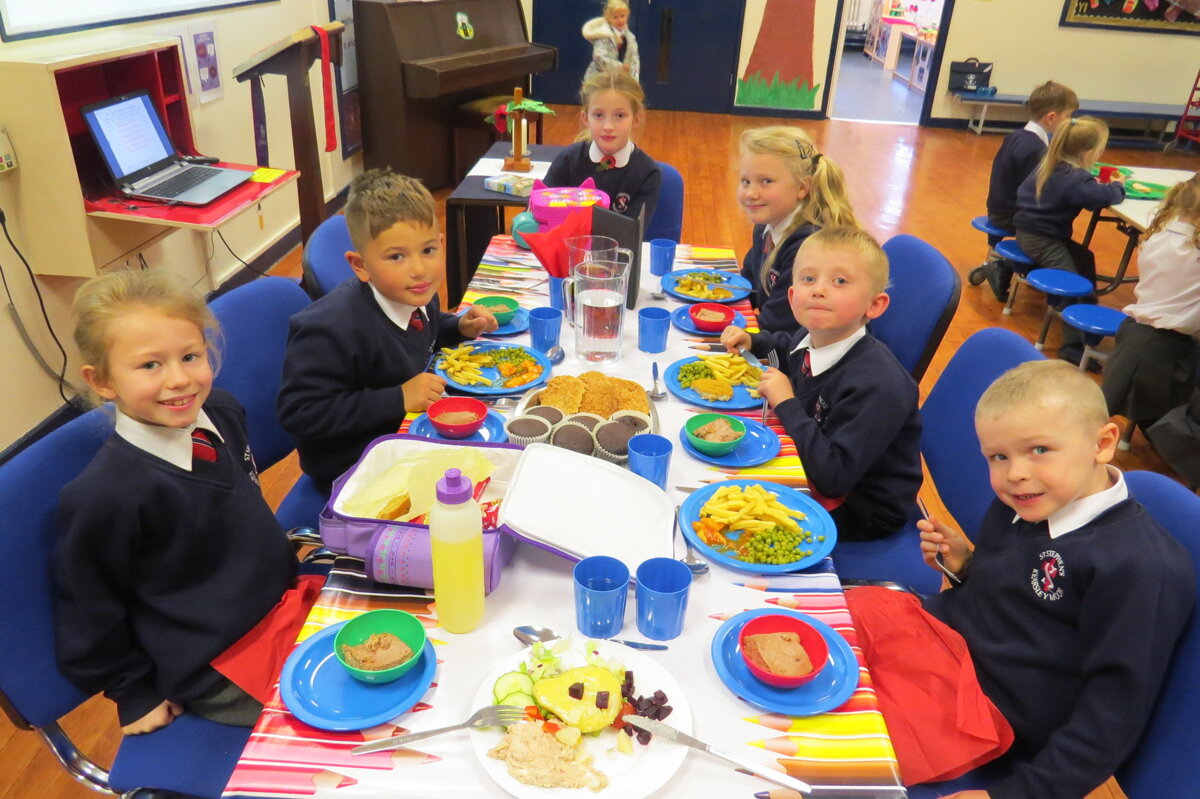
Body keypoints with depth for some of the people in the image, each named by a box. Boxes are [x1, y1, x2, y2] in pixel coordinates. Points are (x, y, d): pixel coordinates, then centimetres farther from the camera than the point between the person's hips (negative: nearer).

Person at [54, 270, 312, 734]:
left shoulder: (221, 412, -7)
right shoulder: (106, 495, -26)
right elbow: (89, 608, -11)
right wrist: (136, 695, -1)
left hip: (284, 600, 7)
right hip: (216, 670, -6)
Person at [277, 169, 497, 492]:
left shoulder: (416, 295, -3)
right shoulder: (332, 329, -29)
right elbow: (298, 413, -28)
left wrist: (460, 327, -1)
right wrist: (398, 399, -30)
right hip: (351, 470, -8)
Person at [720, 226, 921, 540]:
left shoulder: (877, 384, -32)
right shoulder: (812, 339, -6)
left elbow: (833, 478, -35)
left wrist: (786, 404, -30)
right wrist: (752, 342, 3)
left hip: (864, 512, -7)